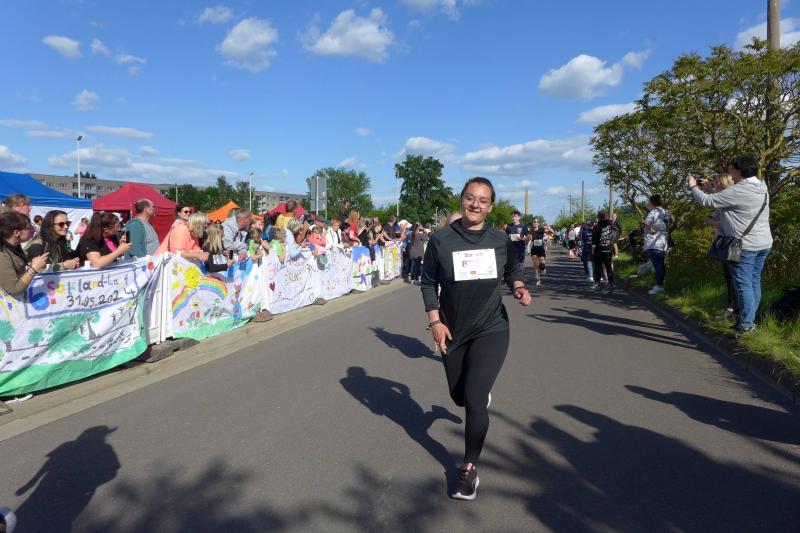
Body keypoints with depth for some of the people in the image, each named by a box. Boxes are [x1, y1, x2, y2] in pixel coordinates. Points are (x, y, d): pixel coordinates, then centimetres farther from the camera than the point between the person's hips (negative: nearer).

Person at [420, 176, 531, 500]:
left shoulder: (500, 240, -5)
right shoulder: (441, 240, -10)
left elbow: (513, 270, 12)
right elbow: (428, 283, -4)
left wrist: (519, 288, -9)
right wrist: (435, 321, -12)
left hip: (491, 329, -1)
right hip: (453, 331, 1)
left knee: (474, 399, -11)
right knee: (459, 396, 18)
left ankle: (469, 469, 10)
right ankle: (482, 393, 58)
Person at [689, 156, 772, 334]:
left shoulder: (737, 191, -19)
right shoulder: (762, 188, 9)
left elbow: (707, 201, -15)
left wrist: (693, 187, 1)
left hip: (745, 246, -9)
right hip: (764, 244, 9)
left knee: (743, 284, -2)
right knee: (754, 281, 13)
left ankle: (746, 323, 2)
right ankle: (750, 319, 21)